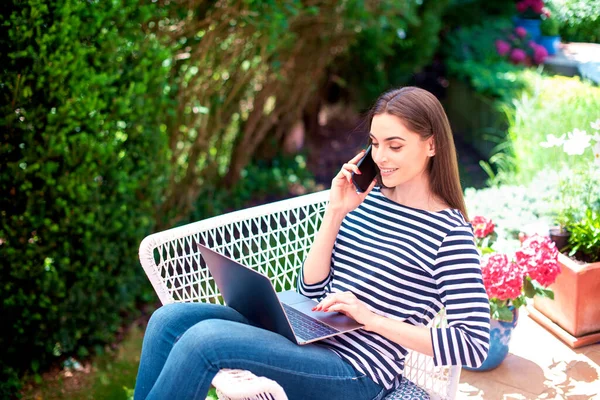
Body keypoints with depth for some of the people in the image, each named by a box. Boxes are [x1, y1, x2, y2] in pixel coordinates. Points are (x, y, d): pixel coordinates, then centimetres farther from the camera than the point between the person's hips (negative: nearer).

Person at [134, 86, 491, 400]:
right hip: (308, 334, 7)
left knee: (204, 338, -24)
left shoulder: (451, 233, -9)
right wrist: (335, 213, -3)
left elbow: (474, 345, -16)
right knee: (170, 320, -7)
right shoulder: (367, 198, 9)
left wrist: (373, 318, -20)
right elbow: (311, 288, 9)